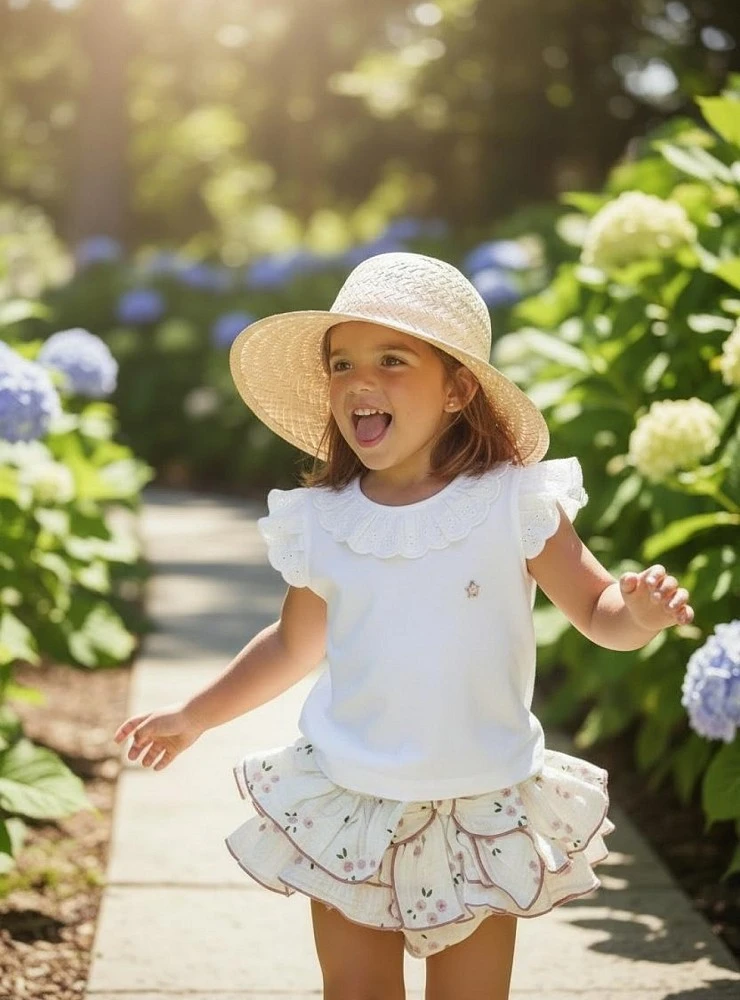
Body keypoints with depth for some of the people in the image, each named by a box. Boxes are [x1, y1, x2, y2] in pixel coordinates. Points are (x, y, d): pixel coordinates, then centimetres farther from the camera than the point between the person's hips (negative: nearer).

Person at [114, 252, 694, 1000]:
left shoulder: (516, 504, -9)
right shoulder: (322, 521, -1)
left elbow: (598, 611, -5)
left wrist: (641, 611, -28)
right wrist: (194, 715, 20)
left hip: (483, 821, -2)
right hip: (349, 812, 2)